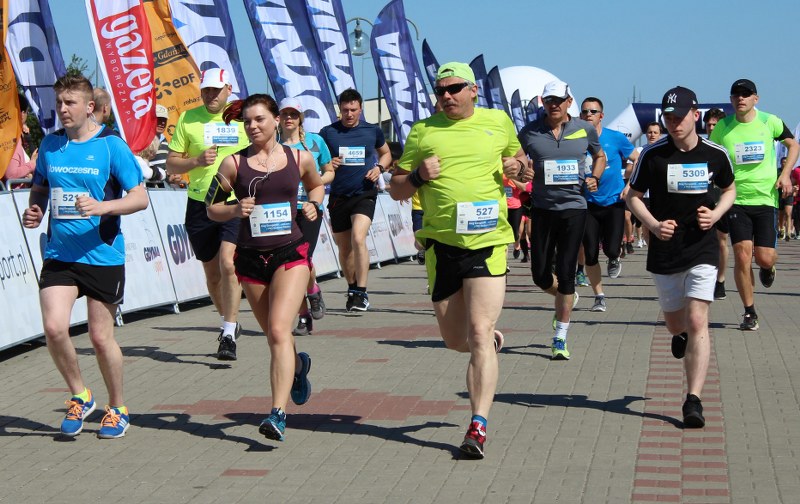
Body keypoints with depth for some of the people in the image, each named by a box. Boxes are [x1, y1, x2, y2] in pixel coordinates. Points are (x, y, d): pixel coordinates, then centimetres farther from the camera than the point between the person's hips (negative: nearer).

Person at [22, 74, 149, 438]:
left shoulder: (111, 146, -6)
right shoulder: (49, 145, 7)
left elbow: (140, 198, -7)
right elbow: (39, 189, 22)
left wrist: (102, 206, -23)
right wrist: (33, 211, 0)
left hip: (103, 255, -3)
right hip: (59, 254, 3)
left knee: (100, 337, 4)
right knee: (54, 328, -13)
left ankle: (117, 409, 25)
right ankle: (80, 397, 12)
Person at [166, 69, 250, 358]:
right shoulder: (188, 119, 3)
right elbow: (171, 165, 4)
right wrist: (197, 161, -14)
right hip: (200, 204, 2)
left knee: (228, 264, -19)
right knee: (212, 273, 11)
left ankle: (229, 336, -15)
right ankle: (229, 323, 34)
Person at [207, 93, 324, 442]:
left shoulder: (300, 158, 3)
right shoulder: (234, 163, 0)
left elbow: (316, 185, 23)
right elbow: (212, 208, 6)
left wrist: (312, 205, 3)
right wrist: (236, 210, -14)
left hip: (291, 253, -2)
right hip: (250, 257, 2)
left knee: (279, 330, -18)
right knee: (274, 336, 14)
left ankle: (277, 413, -22)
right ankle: (297, 366, 50)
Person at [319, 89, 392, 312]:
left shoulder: (373, 131, 3)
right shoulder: (328, 132, 1)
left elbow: (386, 153, 20)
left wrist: (379, 167, -1)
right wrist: (328, 165, -12)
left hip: (365, 194, -2)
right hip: (338, 197, 2)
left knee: (358, 238, -22)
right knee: (344, 247, 11)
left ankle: (362, 292, -17)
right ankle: (352, 289, 31)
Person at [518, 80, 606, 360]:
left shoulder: (584, 129, 3)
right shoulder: (530, 132, 1)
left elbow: (600, 156, 20)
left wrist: (594, 178, 1)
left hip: (573, 208, -1)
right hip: (542, 208, 1)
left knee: (565, 273, -4)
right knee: (540, 275, 3)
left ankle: (560, 339, 4)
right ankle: (567, 297, 38)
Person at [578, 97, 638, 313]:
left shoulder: (616, 138, -4)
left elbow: (637, 161, 7)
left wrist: (629, 185, -3)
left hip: (614, 201, -1)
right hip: (589, 204, 2)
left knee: (611, 249, -13)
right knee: (590, 254, -1)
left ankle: (614, 259, 26)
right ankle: (599, 297, 14)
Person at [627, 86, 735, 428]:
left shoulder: (715, 154, -2)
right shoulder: (653, 154, -6)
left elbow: (729, 189, 16)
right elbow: (633, 196, 4)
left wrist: (715, 214, -5)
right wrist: (653, 225, -13)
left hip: (702, 249, -1)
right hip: (664, 250, 1)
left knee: (697, 321, -14)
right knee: (675, 324, 15)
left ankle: (693, 400, -14)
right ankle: (681, 336, 54)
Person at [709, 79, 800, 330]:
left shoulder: (770, 122, -2)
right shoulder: (722, 128, -1)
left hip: (766, 199, 0)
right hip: (736, 200, 0)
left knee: (765, 258, -6)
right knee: (742, 255, -11)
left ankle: (767, 269, 35)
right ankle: (749, 313, 3)